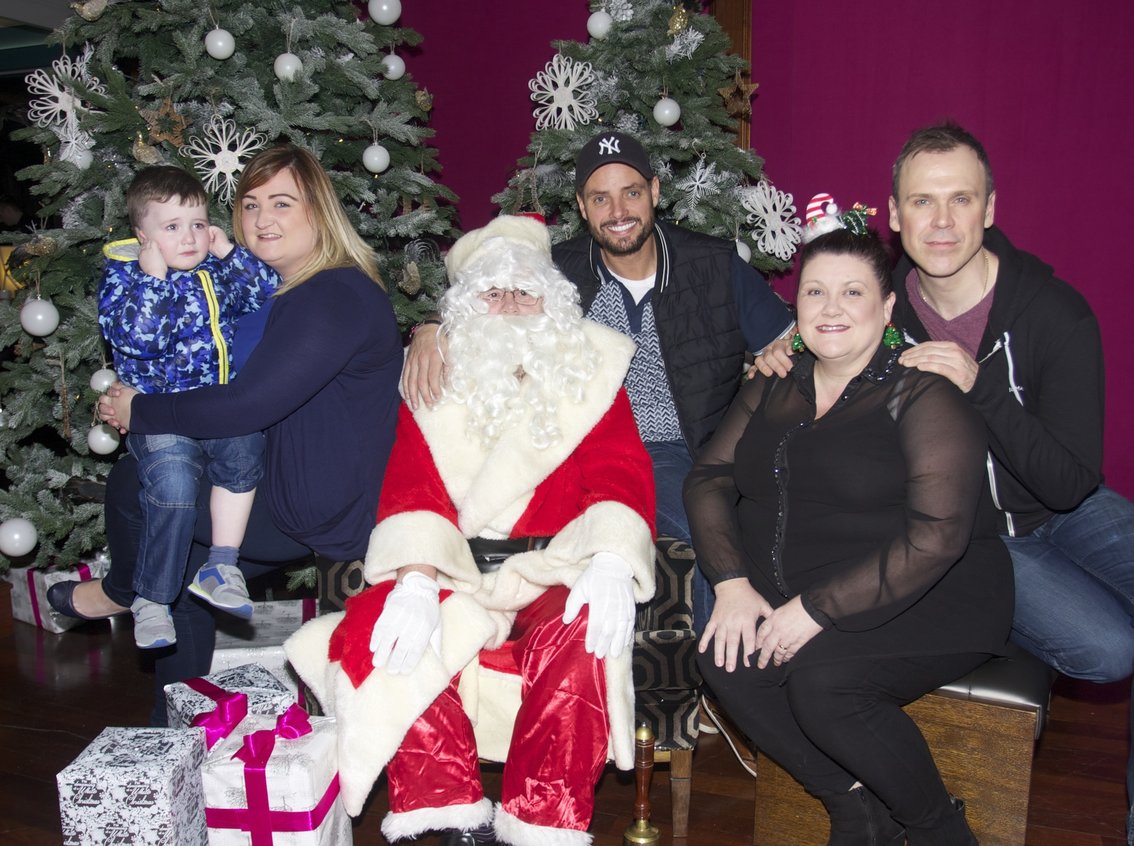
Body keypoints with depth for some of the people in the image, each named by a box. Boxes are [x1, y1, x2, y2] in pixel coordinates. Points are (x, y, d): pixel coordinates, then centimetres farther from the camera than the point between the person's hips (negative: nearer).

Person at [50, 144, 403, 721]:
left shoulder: (336, 297, -24)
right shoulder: (279, 290, 11)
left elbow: (245, 406, -27)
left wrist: (138, 411, -14)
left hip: (323, 515, -10)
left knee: (130, 482, 1)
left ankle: (121, 591, 34)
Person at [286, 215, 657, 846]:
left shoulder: (592, 377, 11)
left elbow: (620, 478, -3)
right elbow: (412, 487, 0)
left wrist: (609, 563, -25)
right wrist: (417, 577, -20)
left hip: (554, 574, -1)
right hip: (457, 576, 2)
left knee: (580, 641, -32)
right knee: (381, 634, -26)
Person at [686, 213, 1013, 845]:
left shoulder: (922, 395, -9)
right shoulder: (774, 387, 10)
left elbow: (935, 537, -19)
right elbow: (710, 478, 7)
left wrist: (817, 610, -21)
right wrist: (732, 582, -9)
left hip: (924, 604, -5)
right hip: (791, 596, 6)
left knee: (822, 682, -29)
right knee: (725, 662, -20)